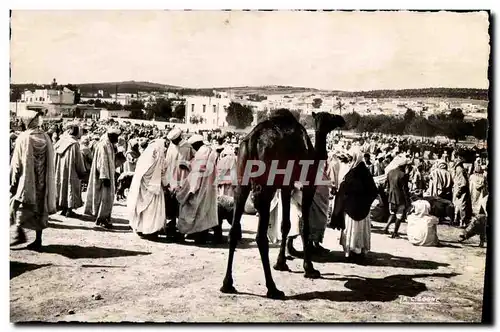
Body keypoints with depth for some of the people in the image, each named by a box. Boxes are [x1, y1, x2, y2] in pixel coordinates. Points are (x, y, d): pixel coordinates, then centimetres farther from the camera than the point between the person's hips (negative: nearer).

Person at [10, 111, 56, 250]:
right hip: (43, 180, 4)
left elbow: (16, 162, -6)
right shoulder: (46, 138, 3)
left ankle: (20, 232, -6)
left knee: (17, 204, 9)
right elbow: (50, 162, 6)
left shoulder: (23, 138, -7)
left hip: (26, 180, -4)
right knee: (40, 208, 8)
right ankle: (38, 240, 9)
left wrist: (13, 181, 0)